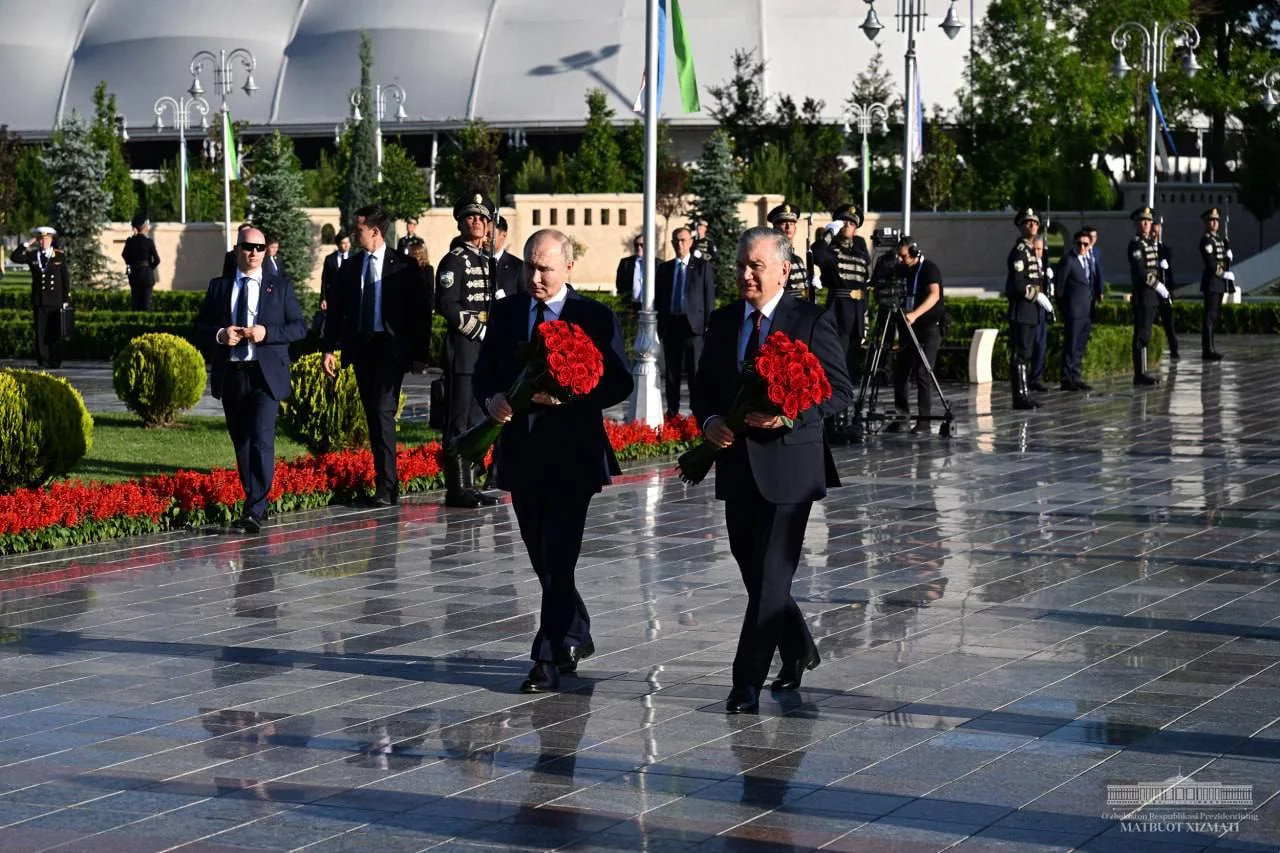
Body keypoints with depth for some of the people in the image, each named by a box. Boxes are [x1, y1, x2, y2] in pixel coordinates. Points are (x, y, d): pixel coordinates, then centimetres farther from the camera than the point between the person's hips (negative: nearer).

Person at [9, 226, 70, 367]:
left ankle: (56, 361, 4)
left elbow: (65, 279, 4)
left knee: (55, 333, -1)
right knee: (41, 332, 0)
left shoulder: (60, 256, 4)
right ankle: (43, 361, 2)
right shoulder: (32, 255, 8)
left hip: (56, 301, -2)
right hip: (39, 301, 2)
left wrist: (66, 299, 0)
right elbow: (14, 257, -4)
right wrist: (27, 245, -7)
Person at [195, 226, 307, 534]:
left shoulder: (280, 286, 6)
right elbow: (200, 326, 12)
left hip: (266, 374, -4)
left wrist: (267, 333, -13)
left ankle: (254, 512, -19)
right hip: (230, 375, 4)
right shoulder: (218, 287, 12)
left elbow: (300, 326, 3)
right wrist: (219, 335, -10)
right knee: (241, 443, 10)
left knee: (261, 441, -16)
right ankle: (257, 505, 22)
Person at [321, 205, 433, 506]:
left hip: (390, 347, -5)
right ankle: (387, 483, 15)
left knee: (383, 413, -14)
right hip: (360, 346, 5)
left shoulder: (404, 267, -2)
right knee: (373, 417, 8)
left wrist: (420, 354, -6)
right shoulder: (350, 268, 11)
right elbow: (336, 310, 12)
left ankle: (386, 486, -14)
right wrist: (329, 349, 3)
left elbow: (421, 311, -2)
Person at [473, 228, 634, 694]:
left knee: (558, 559, -8)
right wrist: (491, 400, -10)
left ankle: (547, 659, -4)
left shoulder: (596, 318, -4)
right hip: (521, 451, 5)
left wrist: (568, 395, -22)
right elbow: (484, 372, 13)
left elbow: (620, 383, -7)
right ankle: (576, 636, 33)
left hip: (572, 455, -5)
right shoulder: (505, 312, 9)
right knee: (543, 559, 15)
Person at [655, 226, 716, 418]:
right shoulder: (664, 269, 13)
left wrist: (708, 326, -6)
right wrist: (658, 327, 6)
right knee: (672, 372, 7)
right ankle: (672, 412, 14)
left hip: (693, 324, -3)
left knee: (696, 372, -4)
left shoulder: (703, 267, 4)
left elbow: (709, 298, 1)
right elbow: (658, 299, 13)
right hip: (670, 325, 3)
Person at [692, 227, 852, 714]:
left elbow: (840, 390, -7)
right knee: (753, 570, 14)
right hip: (737, 464, 6)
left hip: (788, 465, -6)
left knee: (771, 576, -6)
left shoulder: (812, 322, -5)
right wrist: (708, 421, -6)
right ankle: (799, 651, 36)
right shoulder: (723, 322, 11)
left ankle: (747, 683, -2)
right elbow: (703, 385, 15)